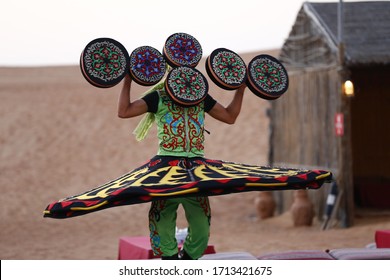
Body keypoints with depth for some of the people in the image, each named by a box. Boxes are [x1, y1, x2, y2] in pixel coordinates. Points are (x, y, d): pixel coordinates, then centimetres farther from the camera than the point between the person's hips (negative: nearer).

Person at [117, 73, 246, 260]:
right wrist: (127, 81, -7)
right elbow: (124, 111, -1)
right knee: (163, 220, -5)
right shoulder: (159, 96, 6)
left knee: (201, 224, 1)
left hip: (196, 165, 3)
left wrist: (241, 89, 16)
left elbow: (230, 117, 23)